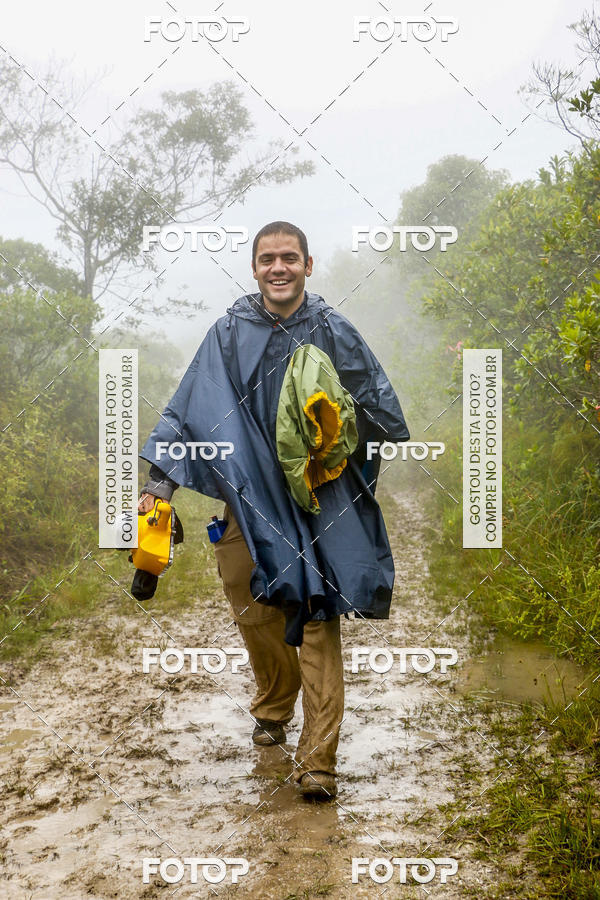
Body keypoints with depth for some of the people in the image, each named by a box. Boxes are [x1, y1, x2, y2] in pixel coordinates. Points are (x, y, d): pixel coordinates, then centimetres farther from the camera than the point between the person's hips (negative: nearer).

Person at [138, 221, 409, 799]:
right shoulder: (230, 332, 2)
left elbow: (380, 407, 10)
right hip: (250, 496, 2)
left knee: (316, 620, -7)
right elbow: (189, 408, 3)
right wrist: (160, 482, -2)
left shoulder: (333, 333, -1)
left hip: (318, 498, -2)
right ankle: (273, 707, 37)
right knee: (252, 610, 7)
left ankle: (317, 761, -5)